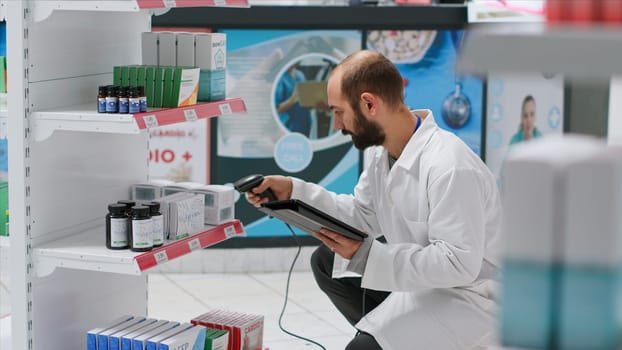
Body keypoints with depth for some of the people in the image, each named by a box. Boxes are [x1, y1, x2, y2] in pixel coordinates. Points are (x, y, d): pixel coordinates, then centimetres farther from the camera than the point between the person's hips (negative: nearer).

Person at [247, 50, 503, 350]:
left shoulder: (450, 167, -30)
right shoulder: (383, 151, -1)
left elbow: (459, 263, -31)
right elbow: (364, 214, 11)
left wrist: (366, 254, -31)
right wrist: (294, 191, 0)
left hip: (467, 294, -9)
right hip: (417, 274, 9)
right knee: (325, 262, 11)